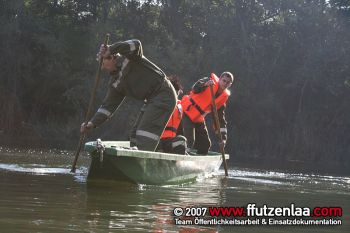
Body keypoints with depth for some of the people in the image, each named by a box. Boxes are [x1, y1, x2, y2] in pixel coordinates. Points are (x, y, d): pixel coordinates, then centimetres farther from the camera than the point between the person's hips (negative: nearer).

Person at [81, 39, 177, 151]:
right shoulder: (115, 82, 14)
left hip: (164, 94, -9)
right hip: (153, 100, 9)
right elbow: (108, 105, 11)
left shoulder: (129, 58, -6)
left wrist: (111, 49, -26)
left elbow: (136, 44, -28)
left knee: (145, 132, -16)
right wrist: (93, 123, 0)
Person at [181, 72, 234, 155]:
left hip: (198, 119, 7)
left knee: (205, 144, 8)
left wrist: (223, 136, -5)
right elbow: (195, 89, -25)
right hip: (187, 113, -7)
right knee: (189, 142, -20)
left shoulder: (223, 98, 5)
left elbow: (221, 119, 5)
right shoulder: (211, 82, -9)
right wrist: (205, 85, -45)